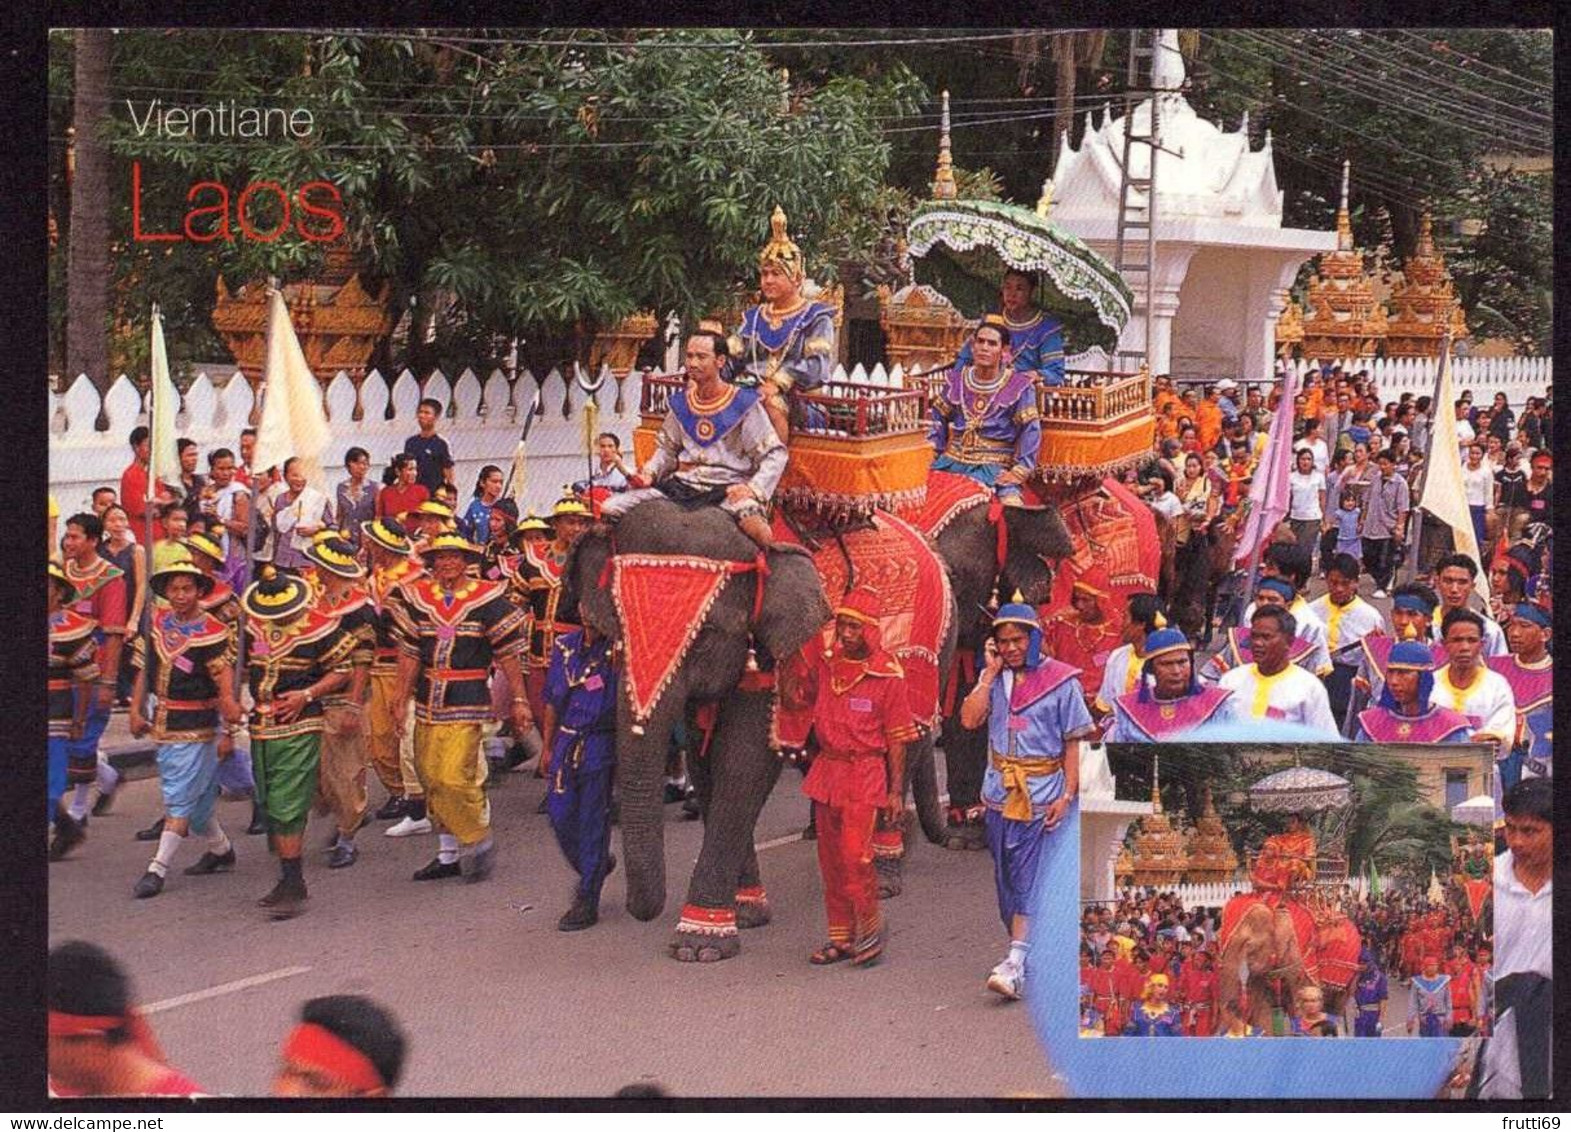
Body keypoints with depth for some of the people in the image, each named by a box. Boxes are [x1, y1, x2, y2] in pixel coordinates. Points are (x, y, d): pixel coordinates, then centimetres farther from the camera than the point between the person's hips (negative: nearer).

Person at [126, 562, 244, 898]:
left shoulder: (213, 633, -12)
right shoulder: (156, 624, 6)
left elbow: (225, 688, -12)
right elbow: (144, 669, 14)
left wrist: (228, 733, -14)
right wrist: (136, 711, 7)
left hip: (195, 726, -7)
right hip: (162, 724, 7)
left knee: (180, 799, -7)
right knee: (198, 798, 17)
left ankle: (158, 869, -8)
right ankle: (221, 848, 35)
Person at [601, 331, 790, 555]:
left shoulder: (744, 404, -2)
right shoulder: (680, 404, 13)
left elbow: (775, 454, -2)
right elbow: (666, 449, 25)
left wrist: (753, 489, -18)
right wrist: (649, 473, 4)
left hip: (727, 490, -5)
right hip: (681, 486, 5)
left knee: (752, 524, -40)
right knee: (609, 510, -10)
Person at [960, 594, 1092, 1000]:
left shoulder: (1061, 681, -3)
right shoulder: (993, 679, 8)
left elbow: (1073, 742, -3)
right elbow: (970, 719, -7)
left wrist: (1067, 795, -10)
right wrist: (991, 673, -8)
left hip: (1041, 795, -5)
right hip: (1000, 791, 5)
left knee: (1027, 878, -11)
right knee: (1006, 876, 11)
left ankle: (1016, 963, -18)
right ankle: (1021, 944, 25)